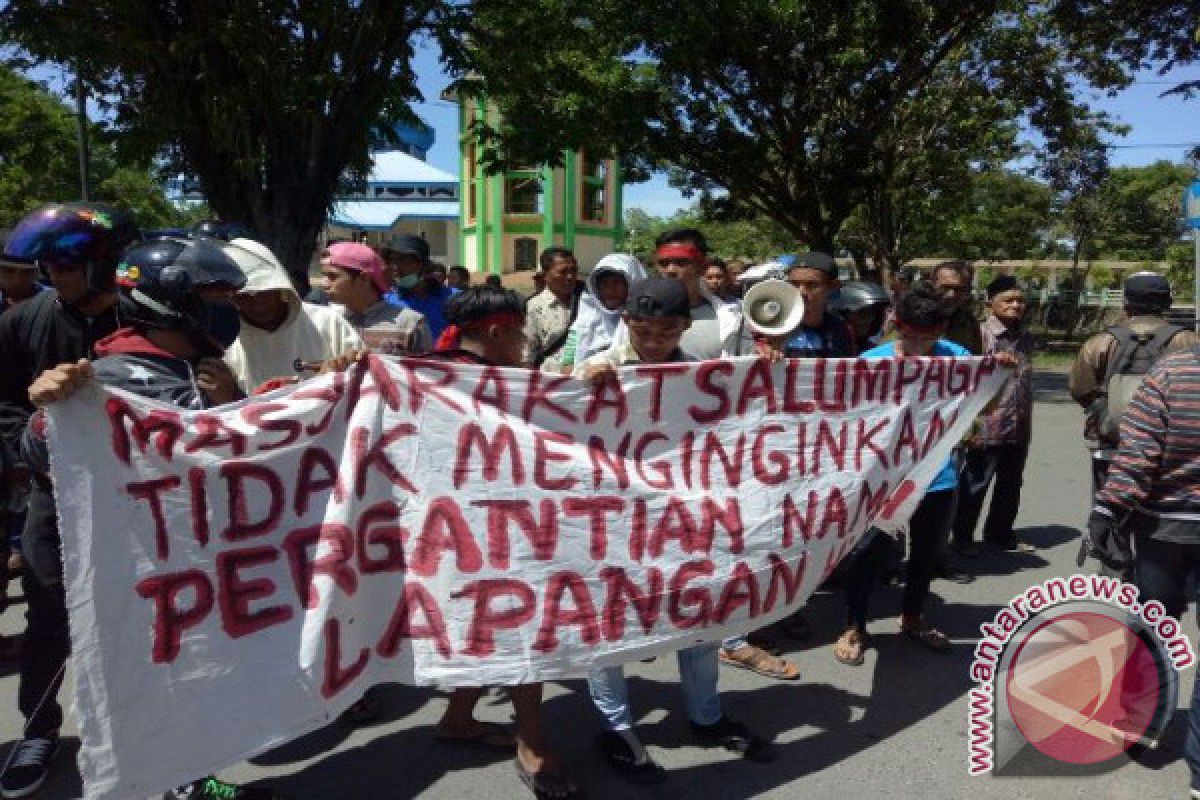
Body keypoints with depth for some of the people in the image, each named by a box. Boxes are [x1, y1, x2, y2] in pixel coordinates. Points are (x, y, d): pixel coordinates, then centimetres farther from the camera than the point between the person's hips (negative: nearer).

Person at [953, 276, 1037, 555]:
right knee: (974, 485, 4)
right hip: (988, 427, -7)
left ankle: (1000, 533, 33)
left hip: (1019, 428, 7)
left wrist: (1027, 424, 17)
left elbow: (1027, 383, 18)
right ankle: (962, 536, 17)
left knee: (1010, 486, 17)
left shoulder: (1026, 338, 10)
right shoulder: (982, 334, -11)